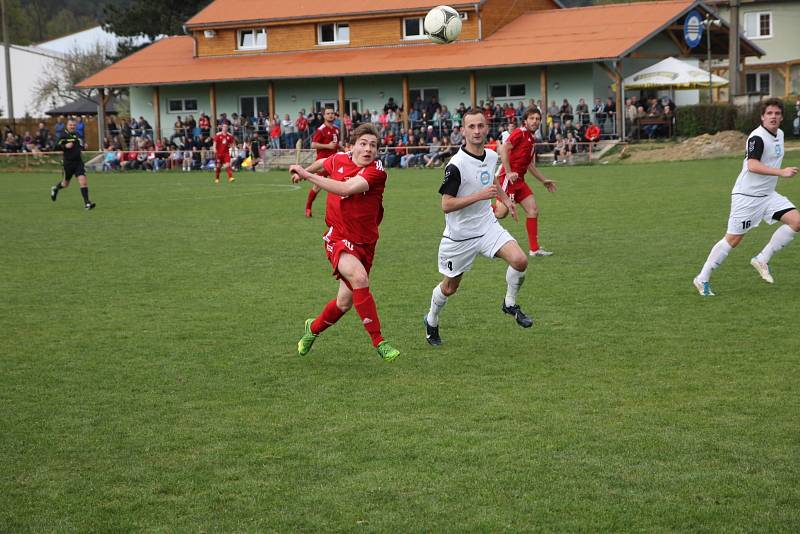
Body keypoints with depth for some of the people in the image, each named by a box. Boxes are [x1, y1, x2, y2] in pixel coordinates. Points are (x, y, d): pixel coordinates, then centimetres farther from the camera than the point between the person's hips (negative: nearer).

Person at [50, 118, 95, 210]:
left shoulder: (77, 135, 11)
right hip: (68, 163, -4)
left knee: (83, 181, -12)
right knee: (65, 183, 12)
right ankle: (55, 188, 46)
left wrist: (82, 146, 8)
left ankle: (87, 202, -11)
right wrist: (65, 146, -26)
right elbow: (56, 147, -13)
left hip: (78, 162, 4)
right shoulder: (64, 135, -8)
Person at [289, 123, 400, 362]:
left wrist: (308, 175, -26)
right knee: (359, 277, -29)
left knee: (345, 302, 8)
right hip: (338, 238, -1)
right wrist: (304, 171, 38)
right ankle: (378, 341, -23)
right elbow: (323, 163, 23)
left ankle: (313, 328, 40)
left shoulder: (377, 171, -16)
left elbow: (347, 189, -32)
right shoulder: (339, 159, -4)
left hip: (364, 242, 1)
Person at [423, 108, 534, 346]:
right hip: (459, 235, -5)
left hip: (487, 226, 5)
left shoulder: (491, 156, -1)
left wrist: (505, 198, 15)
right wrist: (480, 195, -29)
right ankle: (431, 322, 40)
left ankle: (510, 304, 8)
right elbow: (446, 205, -24)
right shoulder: (456, 165, -23)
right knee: (449, 287, 10)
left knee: (520, 260, -18)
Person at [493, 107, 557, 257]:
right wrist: (509, 172, -22)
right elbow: (502, 149, -18)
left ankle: (534, 249, 4)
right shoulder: (520, 133, -8)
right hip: (508, 177, -9)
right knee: (501, 212, -12)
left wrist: (544, 180, 31)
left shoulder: (531, 140, 19)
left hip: (519, 180, 9)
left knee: (533, 210, 2)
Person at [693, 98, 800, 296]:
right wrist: (781, 172, -37)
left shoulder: (779, 134, 9)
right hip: (747, 196, -8)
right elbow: (752, 166, -32)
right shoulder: (757, 137, -19)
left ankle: (762, 260, 0)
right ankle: (702, 279, 9)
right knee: (733, 240, -4)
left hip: (768, 194, 8)